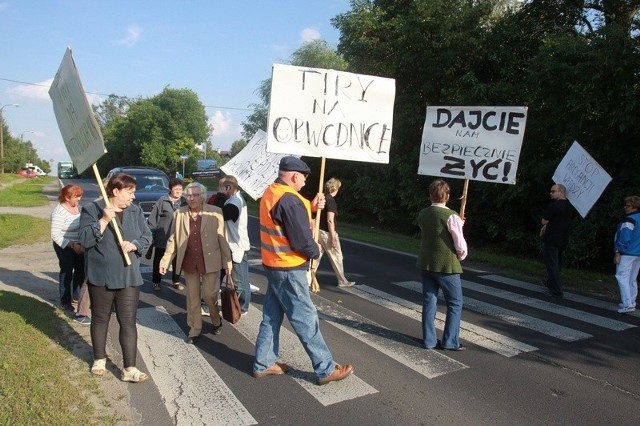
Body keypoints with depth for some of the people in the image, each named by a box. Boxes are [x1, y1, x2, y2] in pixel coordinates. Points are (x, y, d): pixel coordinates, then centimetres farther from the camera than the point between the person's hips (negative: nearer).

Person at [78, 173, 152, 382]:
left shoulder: (136, 211, 4)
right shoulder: (91, 209, -6)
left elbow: (147, 236, 6)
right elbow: (85, 239, -15)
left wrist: (134, 244, -13)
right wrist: (104, 221, -25)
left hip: (129, 277, 2)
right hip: (100, 277, -2)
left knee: (128, 322, 0)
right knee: (100, 319, 14)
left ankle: (129, 368, 5)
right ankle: (99, 358, 35)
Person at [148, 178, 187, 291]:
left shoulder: (184, 202, 3)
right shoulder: (162, 201, -8)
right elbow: (153, 219, -6)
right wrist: (152, 234, -8)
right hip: (162, 238, -3)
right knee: (158, 261, 10)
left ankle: (176, 281, 28)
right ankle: (156, 282, 25)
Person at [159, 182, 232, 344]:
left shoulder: (215, 212, -6)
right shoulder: (178, 214, 2)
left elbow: (222, 238, -4)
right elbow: (172, 239, 5)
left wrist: (227, 261, -5)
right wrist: (165, 260, -2)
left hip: (210, 261, -3)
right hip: (189, 263, 3)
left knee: (209, 294, 1)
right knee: (192, 297, 11)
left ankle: (217, 321, 29)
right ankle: (195, 329, 25)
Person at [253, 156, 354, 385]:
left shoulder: (270, 193, 7)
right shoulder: (290, 200, -24)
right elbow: (303, 242, -24)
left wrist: (311, 207, 3)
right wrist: (316, 250, -3)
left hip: (274, 265, 10)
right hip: (289, 270, -9)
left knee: (272, 315, 17)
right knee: (306, 319, 0)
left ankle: (263, 364, 28)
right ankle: (326, 369, 12)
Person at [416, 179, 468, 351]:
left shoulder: (422, 214, 1)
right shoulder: (451, 216, -17)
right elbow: (461, 245, -15)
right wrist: (461, 256, 7)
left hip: (426, 264, 6)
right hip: (447, 266, -5)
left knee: (429, 302, 12)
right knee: (455, 304, 9)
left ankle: (429, 340, 17)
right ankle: (450, 341, 11)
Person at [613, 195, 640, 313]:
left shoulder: (629, 220, -15)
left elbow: (624, 238, -19)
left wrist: (617, 252, -15)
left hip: (627, 253, -9)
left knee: (622, 277, -8)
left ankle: (627, 305, -15)